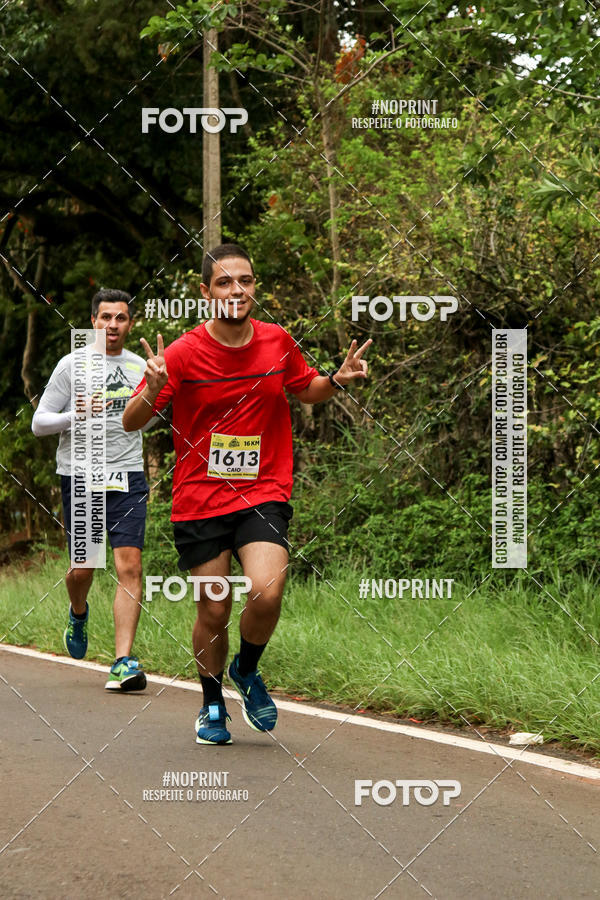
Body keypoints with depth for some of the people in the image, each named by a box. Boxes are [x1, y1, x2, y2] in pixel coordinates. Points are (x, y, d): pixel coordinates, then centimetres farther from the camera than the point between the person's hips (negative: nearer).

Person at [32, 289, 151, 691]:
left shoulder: (139, 367, 10)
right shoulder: (72, 366, 0)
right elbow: (39, 423, -1)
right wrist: (76, 415, -16)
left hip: (127, 478, 1)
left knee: (130, 565, -13)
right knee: (82, 568, 3)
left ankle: (123, 662, -14)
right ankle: (79, 613, 41)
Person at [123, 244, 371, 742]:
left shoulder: (278, 342, 0)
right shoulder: (183, 354, -9)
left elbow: (307, 389, 20)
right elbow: (131, 423, -7)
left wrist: (337, 379, -1)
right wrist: (153, 391, -28)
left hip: (263, 492, 1)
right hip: (199, 499, -1)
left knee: (267, 593, -20)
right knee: (213, 611, 3)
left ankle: (247, 671, 11)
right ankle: (212, 704, 29)